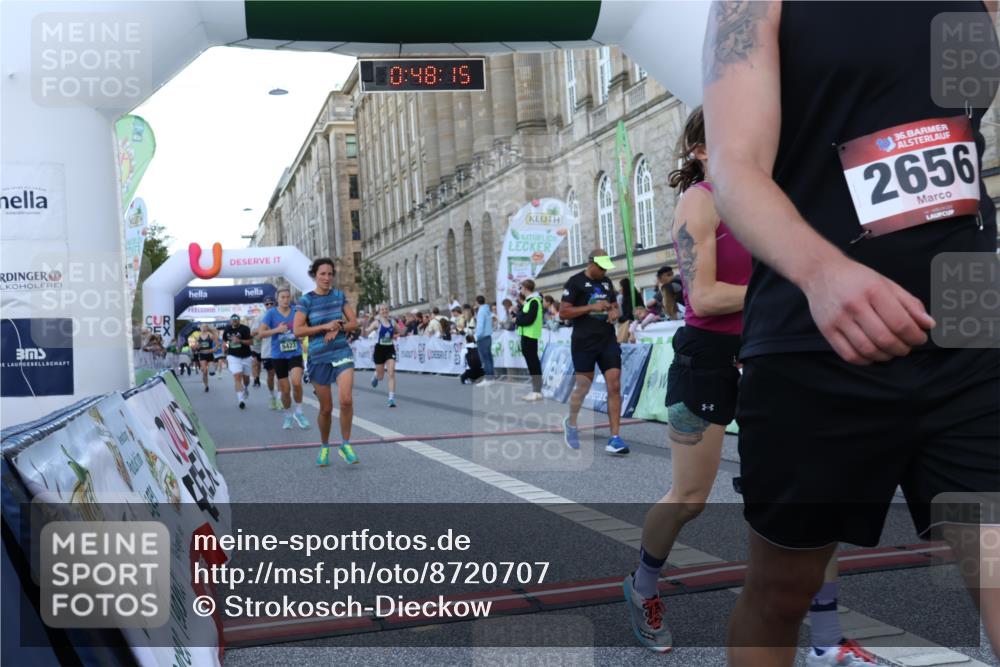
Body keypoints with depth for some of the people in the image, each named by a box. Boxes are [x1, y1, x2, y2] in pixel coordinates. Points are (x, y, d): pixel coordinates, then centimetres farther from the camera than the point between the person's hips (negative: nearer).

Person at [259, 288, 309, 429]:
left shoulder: (296, 311, 2)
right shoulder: (271, 313, -2)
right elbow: (261, 333, -5)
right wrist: (277, 330, -18)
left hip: (295, 354, 0)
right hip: (278, 356, 0)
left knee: (296, 383, -23)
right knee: (285, 390, 5)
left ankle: (299, 412, -2)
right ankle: (288, 415, 30)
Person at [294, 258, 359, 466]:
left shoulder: (339, 296, 6)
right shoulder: (306, 300, -3)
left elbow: (353, 323, 6)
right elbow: (298, 331, -9)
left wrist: (337, 328, -12)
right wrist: (325, 326, -15)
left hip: (342, 353, 1)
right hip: (319, 358, -1)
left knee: (346, 400, -18)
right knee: (326, 408, 5)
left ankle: (345, 445, 1)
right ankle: (324, 447, 28)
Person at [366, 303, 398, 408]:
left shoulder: (392, 322, 3)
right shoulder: (377, 322, -7)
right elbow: (365, 333, -16)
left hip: (390, 349, 2)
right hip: (380, 349, -2)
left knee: (392, 373, -13)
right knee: (380, 376, 11)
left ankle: (392, 398, -12)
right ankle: (375, 376, 50)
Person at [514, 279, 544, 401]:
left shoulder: (534, 301, -14)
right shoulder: (529, 300, 17)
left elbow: (529, 319, -20)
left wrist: (517, 320, -8)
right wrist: (518, 317, 4)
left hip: (530, 335, -10)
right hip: (527, 334, 10)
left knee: (533, 362, -8)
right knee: (532, 361, 13)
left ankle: (537, 391, -6)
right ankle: (534, 390, 18)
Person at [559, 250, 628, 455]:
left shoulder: (607, 282, 12)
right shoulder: (575, 282, -6)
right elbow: (563, 313, -11)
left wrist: (614, 312, 0)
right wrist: (592, 307, -19)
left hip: (608, 340, 5)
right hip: (584, 342, -5)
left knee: (615, 386, -6)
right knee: (583, 387, 6)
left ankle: (614, 438, -5)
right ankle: (571, 423, 34)